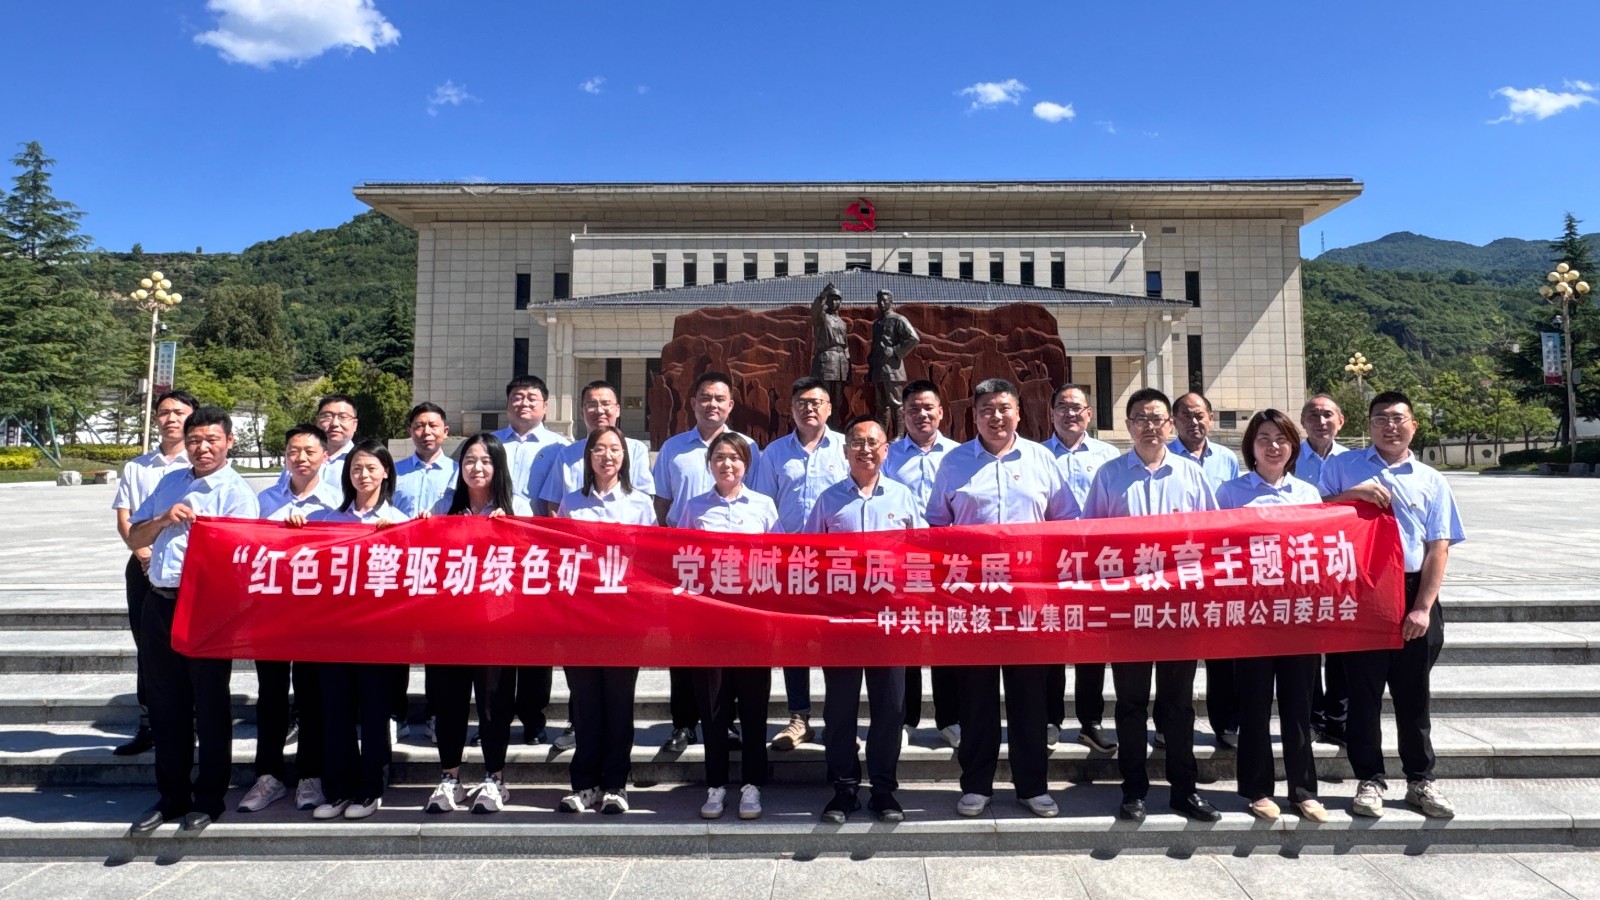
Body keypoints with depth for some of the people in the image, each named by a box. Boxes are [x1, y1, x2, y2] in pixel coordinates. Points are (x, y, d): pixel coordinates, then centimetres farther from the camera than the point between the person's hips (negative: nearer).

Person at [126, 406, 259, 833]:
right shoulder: (170, 483, 12)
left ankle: (209, 799, 18)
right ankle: (172, 796, 26)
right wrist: (164, 519, -4)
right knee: (166, 706, 13)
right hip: (160, 605, 6)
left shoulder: (237, 493, -6)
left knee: (210, 707, 4)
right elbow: (134, 539, 14)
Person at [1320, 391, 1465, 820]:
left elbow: (1439, 548, 3)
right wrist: (1353, 494, -14)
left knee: (1413, 694, 11)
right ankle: (1370, 780, 16)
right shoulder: (1342, 466, 7)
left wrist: (1423, 607, -6)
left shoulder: (1431, 481, 9)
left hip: (1412, 595, 2)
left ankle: (1420, 781, 25)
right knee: (1363, 692, 4)